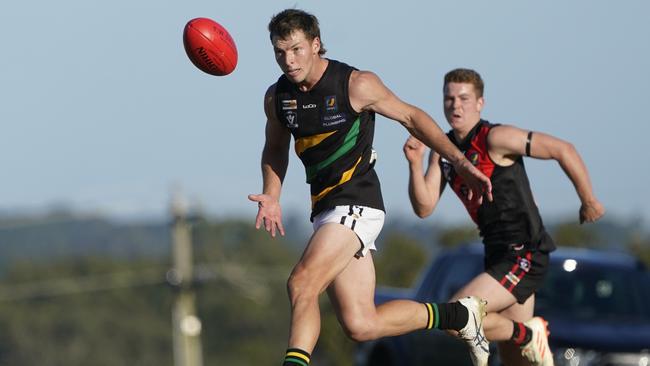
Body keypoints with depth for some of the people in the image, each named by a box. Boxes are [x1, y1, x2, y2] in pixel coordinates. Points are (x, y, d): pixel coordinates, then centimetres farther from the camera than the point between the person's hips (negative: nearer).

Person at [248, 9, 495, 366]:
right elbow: (275, 149, 24)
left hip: (356, 205, -6)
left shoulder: (356, 85, -11)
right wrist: (271, 197, 6)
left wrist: (462, 163, -4)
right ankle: (458, 315, 21)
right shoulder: (277, 96, 5)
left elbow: (410, 117, 1)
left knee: (301, 283, -26)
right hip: (325, 210, 6)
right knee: (360, 325, 2)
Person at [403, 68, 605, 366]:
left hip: (525, 254, -8)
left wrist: (589, 202, -5)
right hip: (499, 254, 8)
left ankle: (528, 334, -1)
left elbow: (562, 150, -12)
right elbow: (424, 208, 3)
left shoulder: (495, 138, -14)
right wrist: (415, 163, -12)